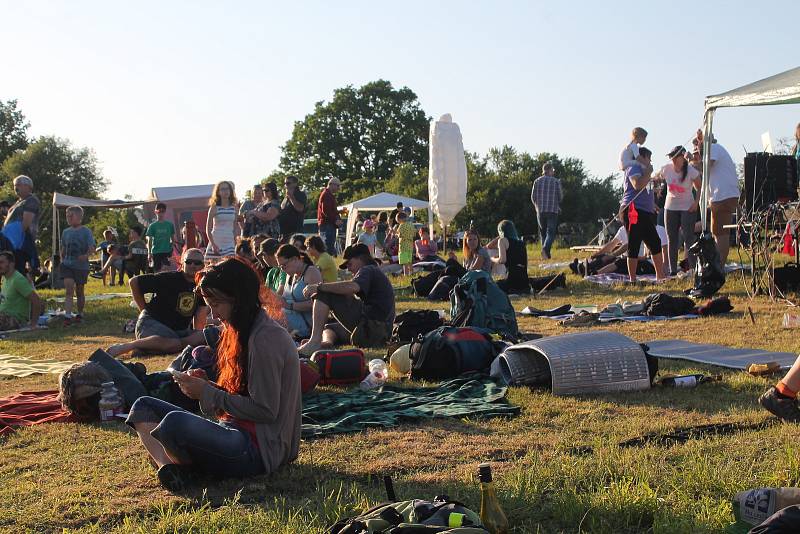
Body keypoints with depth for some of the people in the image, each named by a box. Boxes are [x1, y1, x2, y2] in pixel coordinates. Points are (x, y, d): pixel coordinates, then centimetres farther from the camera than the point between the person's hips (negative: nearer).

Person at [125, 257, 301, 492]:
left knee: (175, 422, -36)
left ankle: (184, 469, -4)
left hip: (259, 448, -11)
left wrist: (208, 393, -11)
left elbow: (264, 410, -19)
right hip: (241, 433, 11)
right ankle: (168, 466, -17)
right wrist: (206, 385, 2)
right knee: (143, 406, 9)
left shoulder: (266, 338, -15)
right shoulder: (244, 332, 17)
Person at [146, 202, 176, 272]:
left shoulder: (170, 225, 5)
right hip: (156, 252, 0)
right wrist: (149, 253, -6)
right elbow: (149, 240, 1)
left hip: (167, 251, 0)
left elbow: (173, 239, 11)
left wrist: (173, 250, 4)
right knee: (157, 271, 3)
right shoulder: (152, 226, 1)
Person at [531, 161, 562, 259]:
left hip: (540, 211, 3)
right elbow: (559, 197, 1)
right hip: (553, 211, -3)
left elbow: (533, 197, 7)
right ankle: (545, 249, -28)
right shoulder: (556, 181, -2)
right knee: (551, 233, -3)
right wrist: (558, 207, 21)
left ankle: (546, 255, 13)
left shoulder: (537, 181, 6)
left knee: (543, 233, 13)